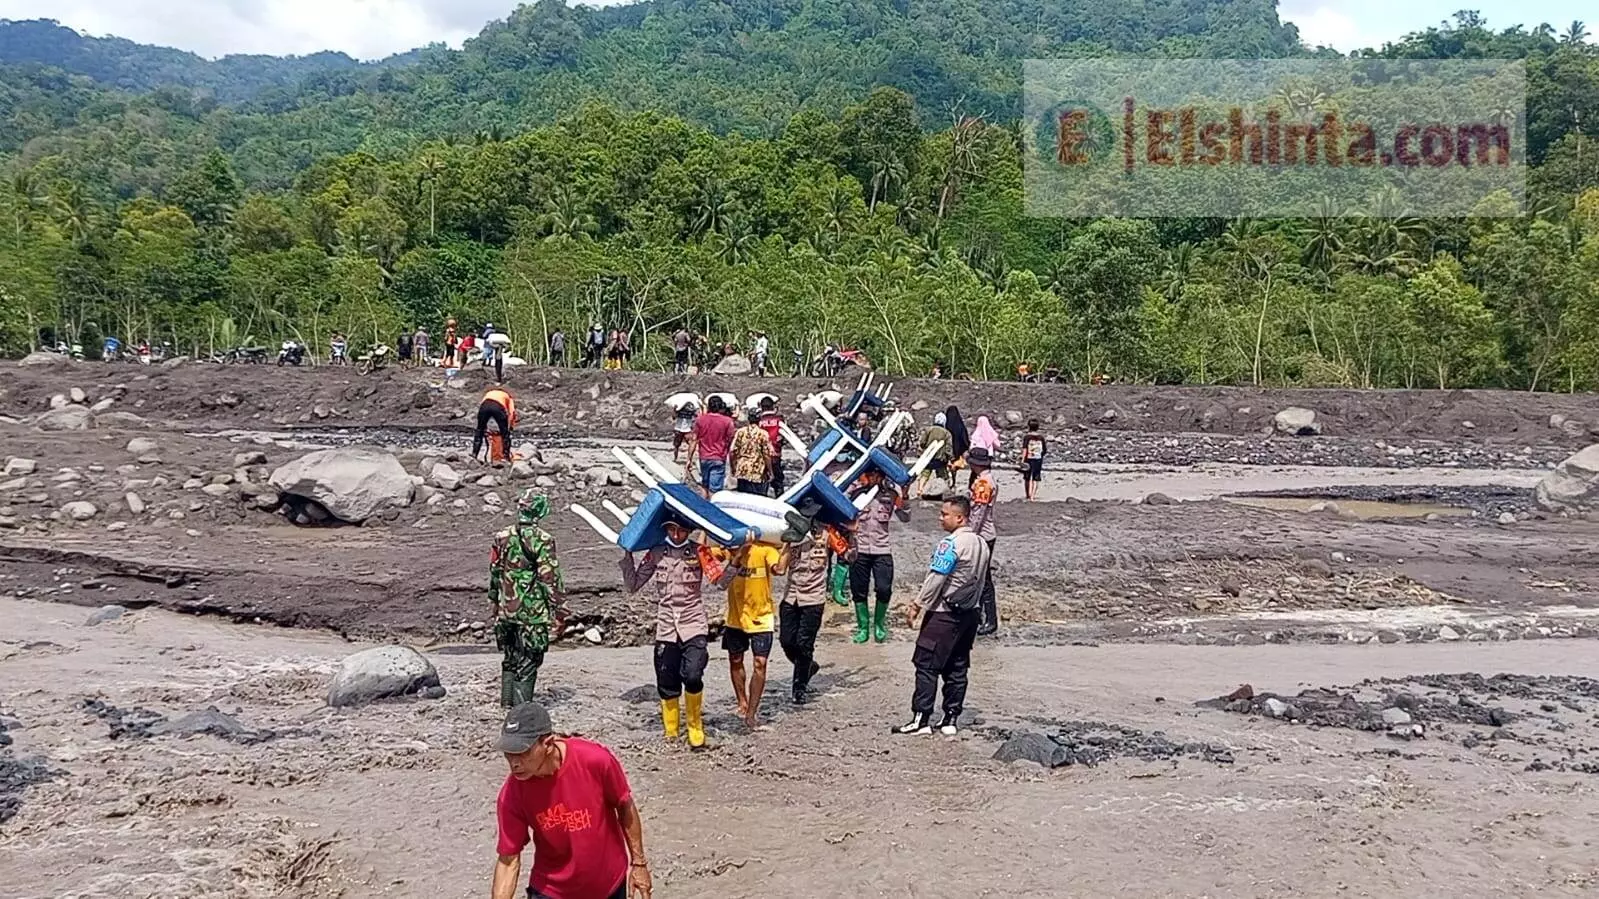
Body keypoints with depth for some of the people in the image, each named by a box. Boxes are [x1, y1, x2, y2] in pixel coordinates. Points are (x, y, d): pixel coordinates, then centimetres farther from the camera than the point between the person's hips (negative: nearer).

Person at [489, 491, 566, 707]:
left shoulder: (502, 538, 3)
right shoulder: (543, 541, -15)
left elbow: (494, 572, 11)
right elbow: (550, 578, -14)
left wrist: (494, 601, 24)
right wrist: (557, 610, -6)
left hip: (506, 610, 5)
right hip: (533, 612, -5)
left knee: (510, 657, 19)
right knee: (528, 661, 4)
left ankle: (508, 701, 26)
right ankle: (522, 705, 5)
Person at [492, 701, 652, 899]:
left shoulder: (596, 760, -26)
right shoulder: (512, 794, -23)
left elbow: (625, 807, -9)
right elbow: (508, 860, -15)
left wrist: (638, 862, -1)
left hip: (609, 883, 1)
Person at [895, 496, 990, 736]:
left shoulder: (951, 543, -17)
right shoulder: (981, 544, 10)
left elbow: (935, 579, -19)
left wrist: (917, 605, -14)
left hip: (944, 614, -9)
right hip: (968, 613, 9)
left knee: (926, 665, -3)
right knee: (957, 668, 11)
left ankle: (921, 719, -3)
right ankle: (951, 719, 14)